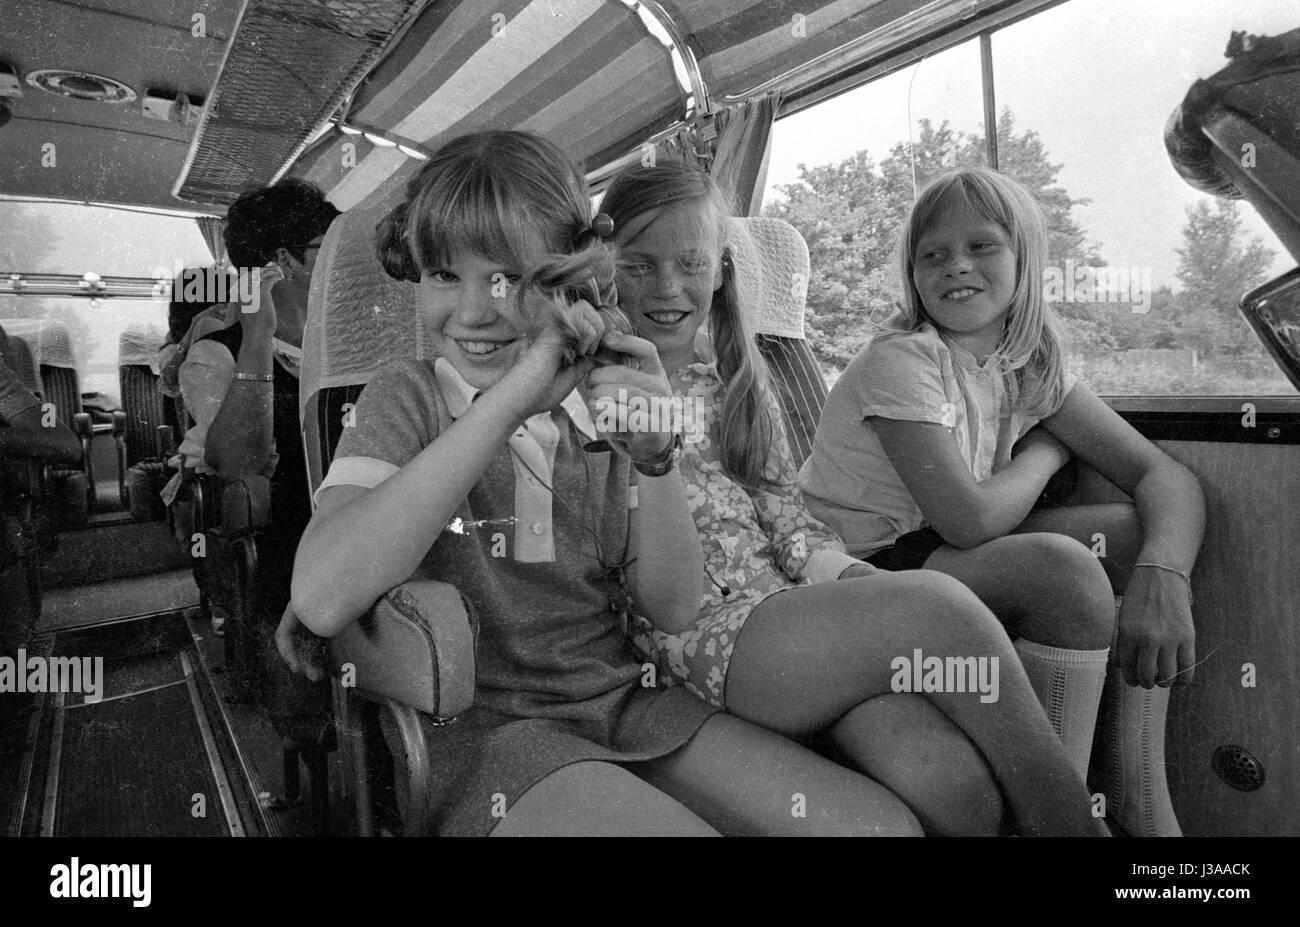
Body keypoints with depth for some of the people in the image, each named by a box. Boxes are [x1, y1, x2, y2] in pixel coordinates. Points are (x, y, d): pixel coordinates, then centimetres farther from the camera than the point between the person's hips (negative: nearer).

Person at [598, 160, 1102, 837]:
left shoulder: (737, 375, 19)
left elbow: (788, 522, 14)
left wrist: (863, 578, -4)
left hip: (788, 610, 5)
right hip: (700, 636, -4)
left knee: (958, 788, -23)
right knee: (937, 603, -24)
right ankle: (1067, 816, -8)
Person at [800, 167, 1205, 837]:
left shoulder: (1030, 363, 4)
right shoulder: (901, 361, -17)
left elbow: (1164, 475, -3)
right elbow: (970, 519, -25)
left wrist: (1162, 577, -23)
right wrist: (1044, 452, -5)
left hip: (947, 556, 7)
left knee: (1142, 531, -4)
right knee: (1062, 565, -27)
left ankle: (1135, 788, 2)